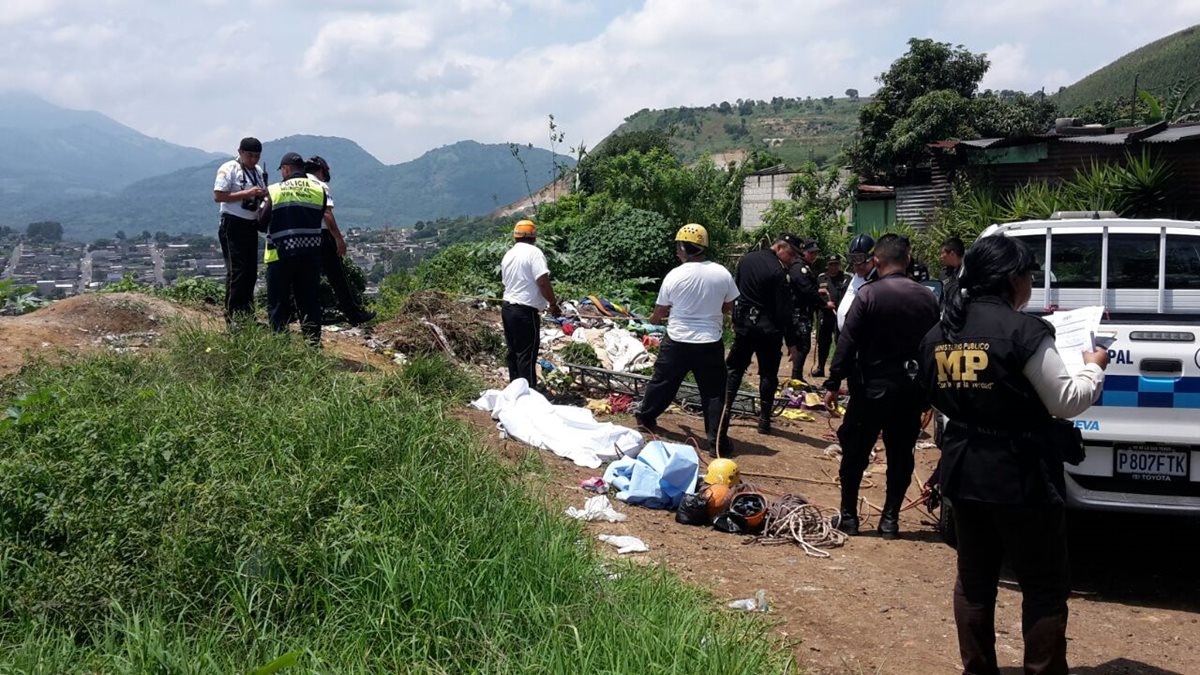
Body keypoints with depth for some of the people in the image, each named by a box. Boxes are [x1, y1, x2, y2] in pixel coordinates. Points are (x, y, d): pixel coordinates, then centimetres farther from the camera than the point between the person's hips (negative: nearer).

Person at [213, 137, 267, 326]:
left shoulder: (259, 171, 14)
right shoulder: (229, 169, -9)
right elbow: (218, 196, -16)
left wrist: (264, 195, 0)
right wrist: (247, 193, -22)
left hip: (251, 225, 8)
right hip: (233, 226, -8)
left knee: (251, 272, 10)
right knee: (236, 271, -9)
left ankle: (247, 316, 19)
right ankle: (233, 318, -4)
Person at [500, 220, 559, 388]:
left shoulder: (508, 255, 13)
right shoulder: (534, 252, -12)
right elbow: (543, 282, -20)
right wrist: (553, 303, -8)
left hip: (507, 308, 8)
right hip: (525, 311, -8)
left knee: (513, 352, 14)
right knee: (527, 355, -4)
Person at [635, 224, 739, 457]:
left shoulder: (674, 275, -9)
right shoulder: (722, 274, -6)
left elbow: (660, 312, 1)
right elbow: (728, 307, 7)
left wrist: (653, 320, 24)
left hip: (677, 341, 0)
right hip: (710, 343, 0)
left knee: (662, 382, 19)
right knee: (714, 392, 5)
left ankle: (645, 417, 39)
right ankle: (717, 442, 4)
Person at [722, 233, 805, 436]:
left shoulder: (746, 259, 5)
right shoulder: (778, 272, -16)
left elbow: (735, 289, 14)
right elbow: (784, 311, -16)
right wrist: (791, 342, -10)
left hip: (744, 325, 5)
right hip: (769, 328, -5)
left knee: (733, 369, 10)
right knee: (768, 374, 6)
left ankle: (724, 413, 1)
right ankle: (764, 420, 9)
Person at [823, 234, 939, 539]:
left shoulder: (869, 293, -12)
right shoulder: (926, 297, 2)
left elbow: (847, 341, -14)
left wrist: (833, 383, -9)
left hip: (872, 387, -4)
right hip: (911, 389, 4)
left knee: (855, 453, 8)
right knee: (900, 455, 11)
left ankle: (848, 516, 14)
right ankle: (890, 519, 15)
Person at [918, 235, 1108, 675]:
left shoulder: (939, 334, 4)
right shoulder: (1022, 330, -18)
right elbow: (1066, 402, -12)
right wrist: (1094, 368, 5)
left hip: (963, 473, 7)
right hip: (1020, 478, -7)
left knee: (974, 581, 18)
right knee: (1044, 590, 8)